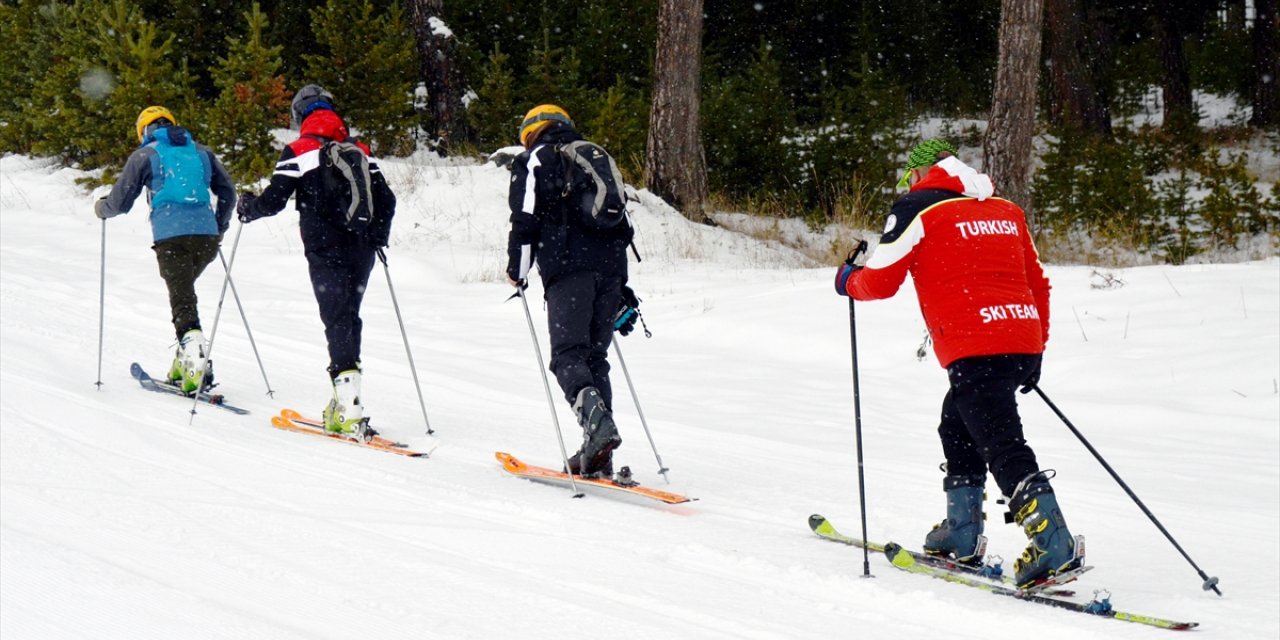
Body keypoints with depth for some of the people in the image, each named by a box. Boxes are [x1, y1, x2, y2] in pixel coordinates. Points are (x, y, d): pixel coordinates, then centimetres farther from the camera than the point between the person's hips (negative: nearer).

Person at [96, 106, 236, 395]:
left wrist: (101, 208, 32)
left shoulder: (145, 156, 8)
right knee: (184, 290, 21)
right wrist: (219, 228, 35)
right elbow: (227, 192, 21)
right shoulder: (201, 152, 19)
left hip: (171, 235, -4)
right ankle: (184, 364, 17)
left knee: (183, 301, -7)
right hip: (206, 233, 4)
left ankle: (195, 357, -24)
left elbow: (120, 202, 10)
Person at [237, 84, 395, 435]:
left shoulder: (298, 151, -3)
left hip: (325, 251, -4)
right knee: (348, 318, 16)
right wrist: (377, 239, 24)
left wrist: (246, 207, 16)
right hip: (361, 253, 4)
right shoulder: (360, 151, 11)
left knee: (338, 322, -6)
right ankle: (344, 401, 19)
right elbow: (386, 199, 10)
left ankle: (351, 410, -16)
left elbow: (274, 200, -5)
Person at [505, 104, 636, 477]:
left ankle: (594, 415, -40)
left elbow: (525, 218, -3)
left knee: (569, 354, -11)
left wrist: (517, 270, 8)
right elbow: (623, 224, 25)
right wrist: (621, 287, 28)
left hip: (568, 267, -6)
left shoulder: (534, 160, 9)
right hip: (610, 266, 6)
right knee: (595, 356, 8)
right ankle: (597, 456, 0)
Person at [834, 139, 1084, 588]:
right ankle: (962, 533, 29)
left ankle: (1056, 546, -23)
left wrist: (848, 280, 22)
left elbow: (880, 281, 1)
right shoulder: (1006, 210, 21)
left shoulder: (918, 209, 3)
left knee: (1004, 447, -12)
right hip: (1023, 342, 7)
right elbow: (1037, 284, 22)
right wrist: (1035, 351, 28)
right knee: (957, 427, 25)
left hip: (974, 350, -7)